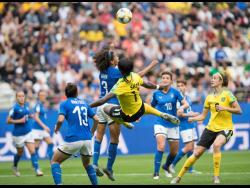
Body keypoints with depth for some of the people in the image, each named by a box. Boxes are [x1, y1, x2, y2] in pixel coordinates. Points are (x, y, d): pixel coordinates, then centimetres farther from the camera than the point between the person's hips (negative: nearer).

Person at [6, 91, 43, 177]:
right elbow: (8, 121, -13)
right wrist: (19, 121, -22)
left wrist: (30, 116, 2)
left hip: (28, 132, 4)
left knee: (32, 151, -8)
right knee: (20, 152, 13)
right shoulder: (15, 108, -16)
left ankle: (37, 170, -12)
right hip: (18, 134, -4)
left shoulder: (26, 104, 1)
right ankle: (15, 167, 41)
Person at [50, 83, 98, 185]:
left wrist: (56, 129, 8)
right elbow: (96, 119, 13)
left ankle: (58, 183, -10)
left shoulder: (64, 104, 3)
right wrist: (91, 133, 28)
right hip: (87, 140, 5)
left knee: (55, 161, 10)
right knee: (87, 163, 29)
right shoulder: (84, 103, 17)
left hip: (72, 140, -4)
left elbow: (60, 119, -12)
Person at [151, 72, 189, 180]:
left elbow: (186, 104, -5)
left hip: (173, 124, 2)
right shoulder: (156, 93, 0)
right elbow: (152, 107, 14)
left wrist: (182, 107, -27)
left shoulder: (175, 92, -2)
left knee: (174, 151, 10)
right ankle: (156, 172, -17)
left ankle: (166, 166, 40)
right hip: (160, 123, -2)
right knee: (161, 147, -23)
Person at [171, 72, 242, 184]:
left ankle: (216, 177, -23)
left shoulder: (227, 94, -5)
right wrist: (192, 119, -5)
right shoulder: (209, 97, 9)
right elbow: (203, 116, 13)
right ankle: (179, 177, 13)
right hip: (211, 128, 5)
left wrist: (225, 108, -20)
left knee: (216, 144, -35)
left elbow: (239, 110, -7)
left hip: (225, 128, -5)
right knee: (197, 153, 0)